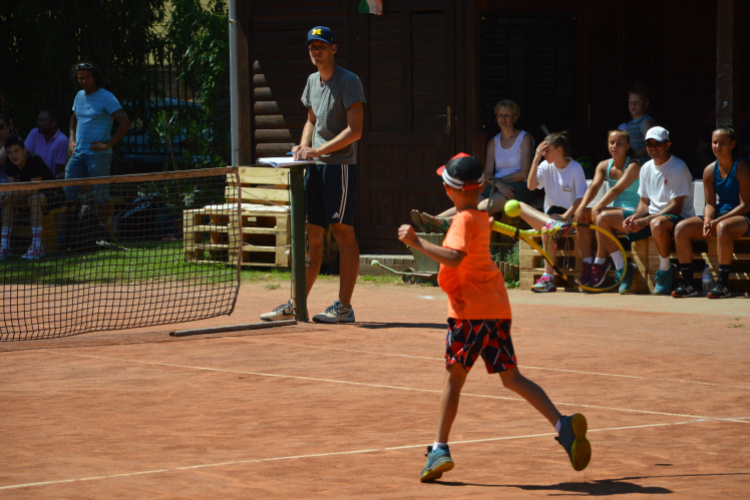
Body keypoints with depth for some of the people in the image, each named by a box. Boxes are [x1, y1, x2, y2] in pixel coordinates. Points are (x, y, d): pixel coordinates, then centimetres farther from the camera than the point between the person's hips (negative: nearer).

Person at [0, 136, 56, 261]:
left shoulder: (35, 160, -25)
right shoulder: (10, 163, -5)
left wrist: (13, 194, -37)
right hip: (27, 194, 7)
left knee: (34, 198, -38)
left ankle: (37, 247, -36)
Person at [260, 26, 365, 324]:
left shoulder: (348, 82, -10)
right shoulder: (312, 82, 14)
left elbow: (355, 131, -16)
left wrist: (318, 151, -20)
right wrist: (303, 147, 8)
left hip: (340, 166, -8)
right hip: (315, 167, 8)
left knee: (343, 232, -6)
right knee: (311, 234, 8)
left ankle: (344, 307, -4)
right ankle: (296, 305, 11)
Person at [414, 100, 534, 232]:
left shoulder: (524, 138, 4)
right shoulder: (493, 142, 19)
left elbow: (524, 173, -4)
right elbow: (487, 174, 9)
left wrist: (499, 180, -3)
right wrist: (498, 183, -13)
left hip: (521, 187, -5)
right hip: (497, 186, 5)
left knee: (490, 203, -36)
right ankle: (430, 223, -51)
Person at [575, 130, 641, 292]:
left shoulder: (633, 166, -11)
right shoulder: (604, 166, 9)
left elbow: (617, 189, -23)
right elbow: (593, 187, -5)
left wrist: (597, 208, -32)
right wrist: (582, 207, -23)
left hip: (632, 213, -7)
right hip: (615, 211, 7)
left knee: (602, 217, -32)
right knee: (582, 216, -13)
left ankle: (600, 264, -20)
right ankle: (587, 264, -13)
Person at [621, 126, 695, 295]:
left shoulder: (678, 168, -13)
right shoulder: (646, 168, 10)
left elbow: (676, 207, -19)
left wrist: (646, 220, -27)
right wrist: (634, 217, -7)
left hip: (679, 217, -7)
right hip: (652, 216, 7)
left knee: (657, 224, -44)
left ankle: (665, 270, -21)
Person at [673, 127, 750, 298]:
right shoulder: (710, 170, 6)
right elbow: (710, 203, 7)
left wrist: (717, 221, -24)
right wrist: (707, 220, -17)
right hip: (719, 216, 7)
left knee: (723, 227, -41)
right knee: (681, 228, -12)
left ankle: (723, 284, -36)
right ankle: (688, 284, -13)